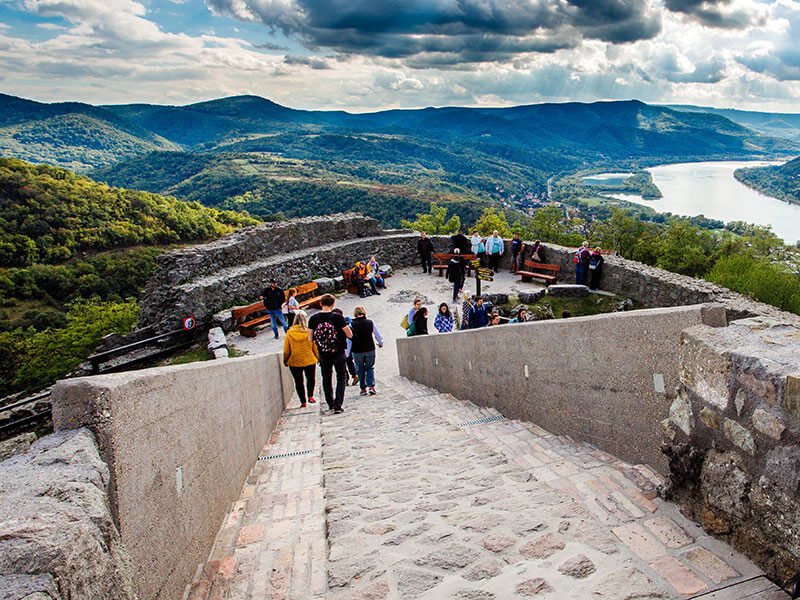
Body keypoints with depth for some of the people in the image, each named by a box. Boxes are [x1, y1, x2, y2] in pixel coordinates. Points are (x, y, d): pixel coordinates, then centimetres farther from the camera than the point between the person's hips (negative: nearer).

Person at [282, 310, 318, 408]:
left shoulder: (289, 333, -9)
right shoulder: (309, 332, -9)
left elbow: (286, 350, -3)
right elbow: (315, 347, -2)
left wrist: (285, 361, 11)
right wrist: (318, 358, 11)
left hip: (294, 362, 0)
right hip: (310, 360, 0)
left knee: (298, 382, 11)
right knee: (310, 379, 20)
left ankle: (303, 401, 11)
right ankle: (310, 395, 5)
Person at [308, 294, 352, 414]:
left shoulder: (313, 319, -7)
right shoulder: (338, 318, -14)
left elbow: (310, 339, -2)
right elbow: (350, 335, -9)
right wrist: (345, 327, 10)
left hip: (323, 355, 2)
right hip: (338, 354, -2)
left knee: (326, 379, 21)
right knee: (341, 378, 13)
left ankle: (330, 403, 31)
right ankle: (338, 405, 1)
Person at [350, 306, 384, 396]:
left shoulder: (352, 325, -9)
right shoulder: (370, 323, -3)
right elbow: (377, 335, 5)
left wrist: (348, 354, -1)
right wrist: (381, 343, 25)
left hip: (357, 351, -1)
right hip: (370, 350, 1)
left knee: (360, 370, 12)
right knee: (370, 368, 13)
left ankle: (363, 389, 13)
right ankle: (371, 386, -1)